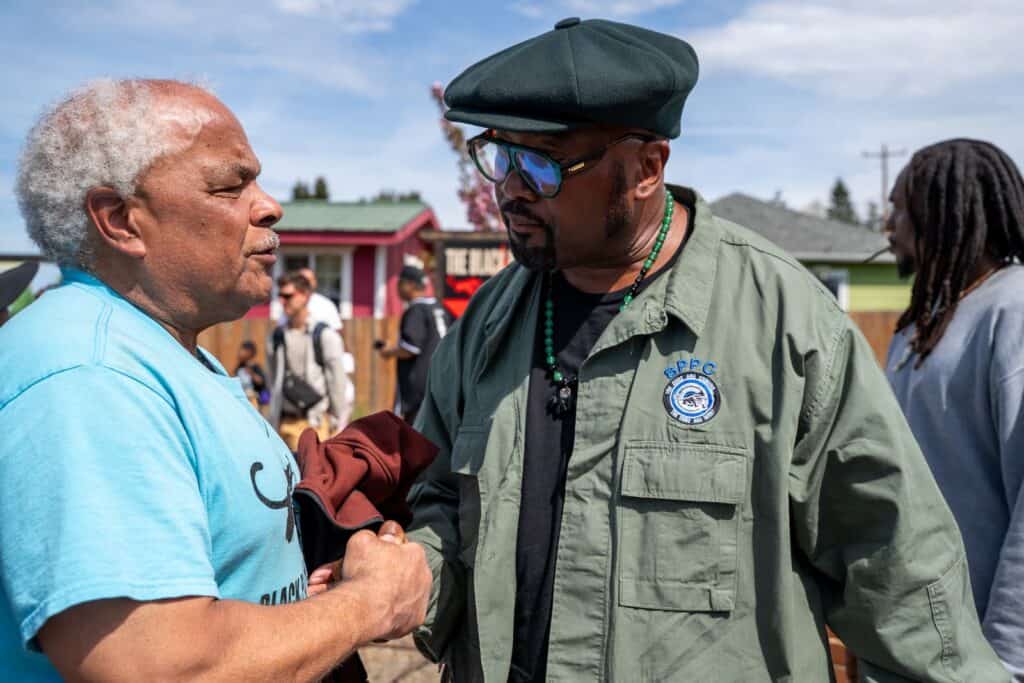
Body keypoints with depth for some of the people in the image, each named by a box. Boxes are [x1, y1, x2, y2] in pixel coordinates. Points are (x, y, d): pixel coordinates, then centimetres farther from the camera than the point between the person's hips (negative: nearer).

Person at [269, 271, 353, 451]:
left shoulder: (325, 335, -7)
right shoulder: (278, 336, 7)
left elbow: (339, 382, -6)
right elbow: (275, 381, 13)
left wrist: (339, 425, -6)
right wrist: (274, 423, 11)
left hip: (318, 421, -4)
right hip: (288, 421, 5)